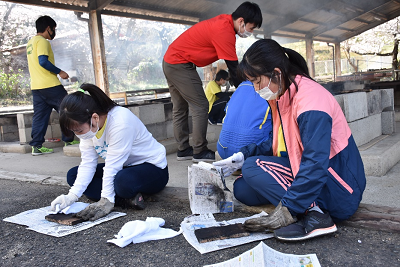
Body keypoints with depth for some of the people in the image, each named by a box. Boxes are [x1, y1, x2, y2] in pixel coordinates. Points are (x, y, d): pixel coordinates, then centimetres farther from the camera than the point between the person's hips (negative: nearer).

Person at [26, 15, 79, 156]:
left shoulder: (30, 43, 21)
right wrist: (60, 72, -14)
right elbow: (43, 61, -22)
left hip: (36, 86, 9)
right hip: (49, 85, -9)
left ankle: (36, 145, 6)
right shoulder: (42, 41, -9)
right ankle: (68, 140, 6)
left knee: (40, 115, 8)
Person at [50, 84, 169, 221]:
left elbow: (112, 166, -29)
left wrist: (106, 201, -24)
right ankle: (128, 199, -15)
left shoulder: (121, 121, -32)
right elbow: (87, 164, -8)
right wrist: (72, 196, -18)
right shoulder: (87, 126, -8)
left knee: (123, 181, -41)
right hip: (123, 167, 9)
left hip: (153, 168, -8)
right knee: (73, 175, -4)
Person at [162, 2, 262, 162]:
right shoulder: (224, 32, -22)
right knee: (200, 107, -5)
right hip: (181, 64, -10)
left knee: (180, 108, 12)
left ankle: (183, 150, 21)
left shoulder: (224, 21, 6)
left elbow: (232, 64, 6)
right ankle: (199, 152, 2)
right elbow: (233, 69, -20)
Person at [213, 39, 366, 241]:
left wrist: (287, 211, -32)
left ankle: (313, 214, -23)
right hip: (305, 174, 9)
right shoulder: (281, 97, 5)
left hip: (337, 190, -9)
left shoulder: (310, 99, -24)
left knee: (253, 168, -20)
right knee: (241, 189, 1)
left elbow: (315, 164, -31)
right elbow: (279, 143, 12)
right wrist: (244, 155, -2)